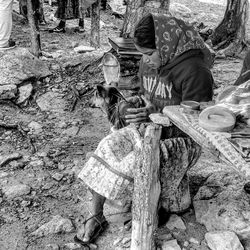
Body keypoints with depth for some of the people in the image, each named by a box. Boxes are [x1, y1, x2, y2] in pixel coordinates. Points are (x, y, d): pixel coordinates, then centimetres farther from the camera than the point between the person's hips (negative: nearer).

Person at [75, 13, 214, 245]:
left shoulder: (193, 70, -22)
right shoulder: (149, 63, 3)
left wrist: (157, 111, -29)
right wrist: (143, 108, -5)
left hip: (181, 139, -7)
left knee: (136, 163, -29)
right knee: (108, 148, -16)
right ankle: (95, 216, -7)